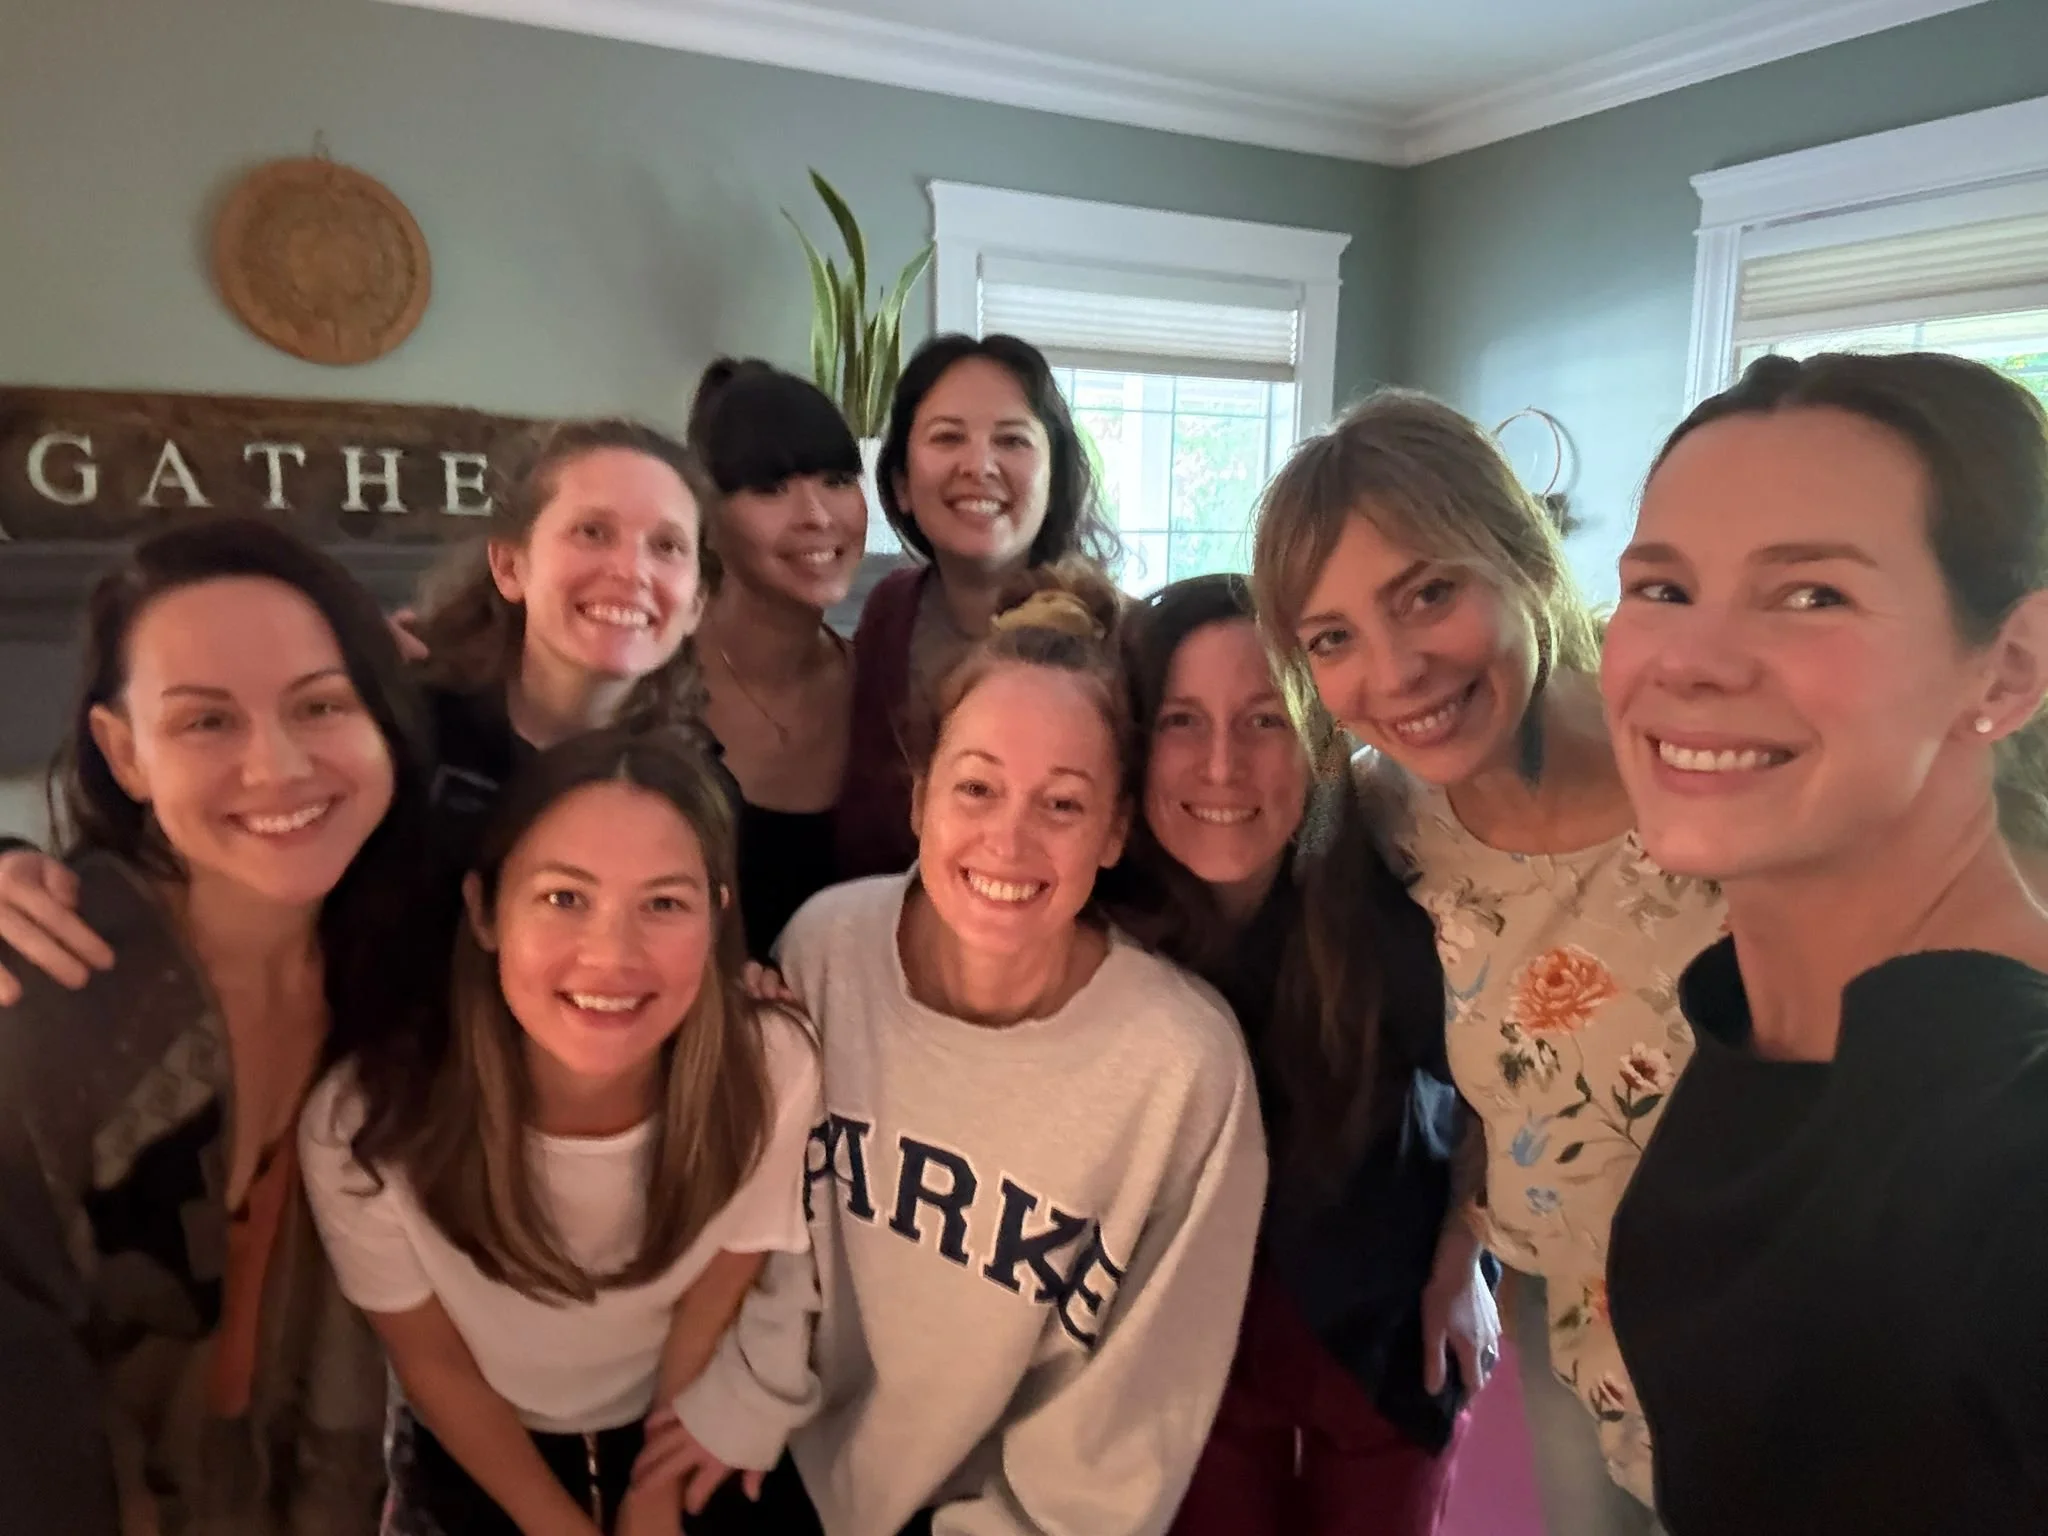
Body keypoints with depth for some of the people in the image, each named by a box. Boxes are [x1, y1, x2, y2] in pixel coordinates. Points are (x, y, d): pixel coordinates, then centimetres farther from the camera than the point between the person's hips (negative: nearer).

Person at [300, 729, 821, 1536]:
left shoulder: (771, 1074, -33)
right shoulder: (363, 1124, -34)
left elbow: (707, 1313, -14)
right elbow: (433, 1364, -15)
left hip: (681, 1429, 1)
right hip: (472, 1456, 0)